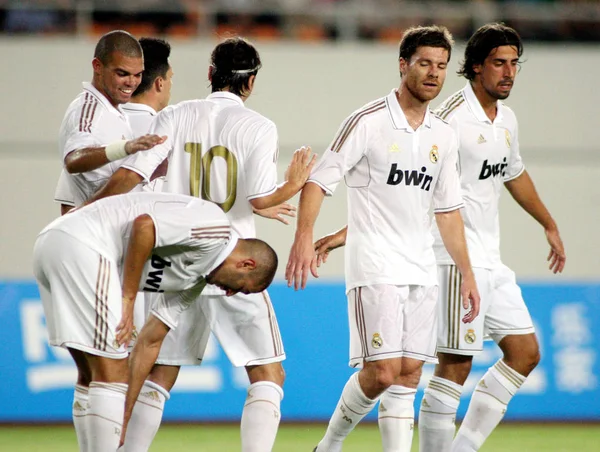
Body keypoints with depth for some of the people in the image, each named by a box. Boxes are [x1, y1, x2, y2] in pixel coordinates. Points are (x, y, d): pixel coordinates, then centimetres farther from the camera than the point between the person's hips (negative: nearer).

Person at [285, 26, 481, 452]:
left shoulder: (443, 136, 12)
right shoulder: (368, 122, -7)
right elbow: (319, 179, -8)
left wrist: (466, 273, 17)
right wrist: (305, 236, -22)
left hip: (421, 269, 6)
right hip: (374, 267, -6)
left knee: (408, 376, 1)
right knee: (381, 373, -13)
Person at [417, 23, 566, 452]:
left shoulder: (507, 119, 11)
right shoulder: (451, 118, -15)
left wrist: (550, 226, 40)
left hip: (491, 260, 9)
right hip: (456, 259, -9)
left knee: (525, 352, 7)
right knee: (455, 366, -10)